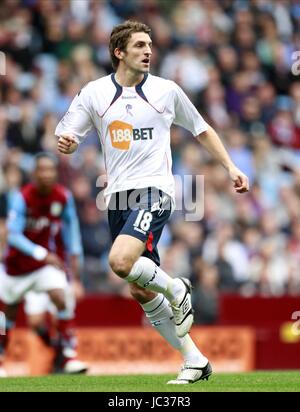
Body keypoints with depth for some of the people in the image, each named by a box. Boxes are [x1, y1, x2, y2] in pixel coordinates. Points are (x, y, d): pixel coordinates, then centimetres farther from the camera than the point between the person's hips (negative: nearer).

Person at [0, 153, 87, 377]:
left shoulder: (63, 196, -13)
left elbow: (71, 223, 6)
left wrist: (74, 254, 6)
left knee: (61, 297, -21)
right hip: (19, 260, -1)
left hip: (50, 257, 2)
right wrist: (42, 254, -35)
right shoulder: (22, 198, -24)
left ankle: (68, 355, -17)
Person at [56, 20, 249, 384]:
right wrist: (65, 143, -20)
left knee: (121, 261, -29)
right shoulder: (94, 93, 6)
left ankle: (175, 289, -1)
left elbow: (201, 130, 18)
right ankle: (194, 361, 13)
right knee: (140, 291, 4)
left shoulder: (167, 91, 4)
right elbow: (67, 137, 3)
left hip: (153, 191, -4)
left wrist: (230, 167, 15)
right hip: (118, 197, 4)